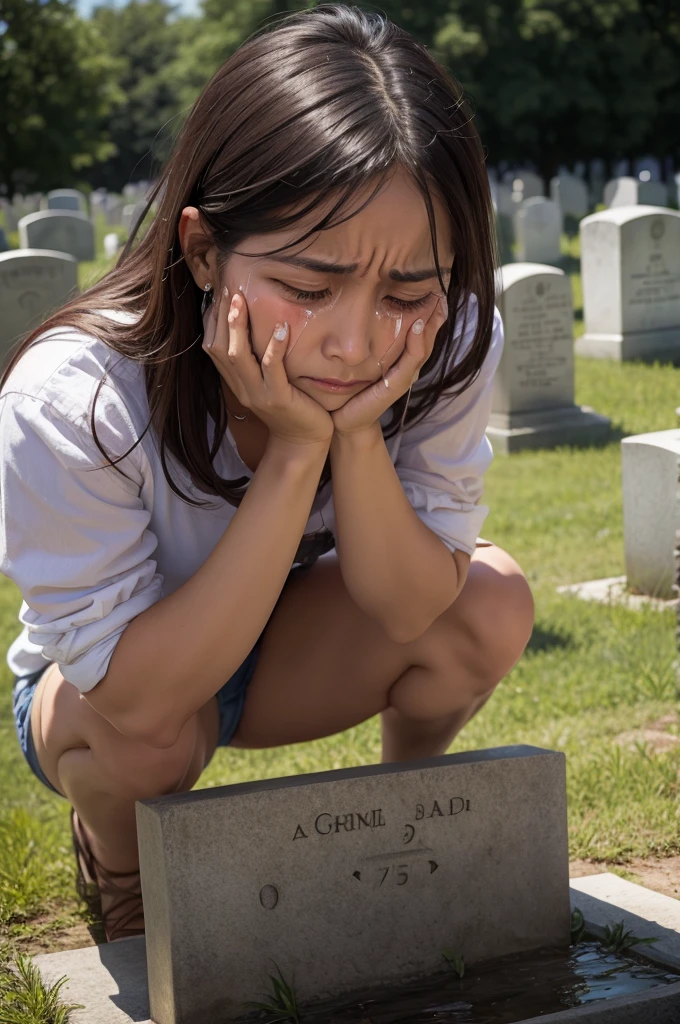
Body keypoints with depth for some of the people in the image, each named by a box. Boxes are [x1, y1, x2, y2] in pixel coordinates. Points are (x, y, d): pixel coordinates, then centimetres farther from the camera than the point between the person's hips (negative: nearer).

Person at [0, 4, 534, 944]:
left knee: (492, 603, -22)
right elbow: (140, 695, -34)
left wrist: (358, 437, -39)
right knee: (149, 739, -36)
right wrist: (295, 452, -41)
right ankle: (119, 867, 3)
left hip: (282, 646, 3)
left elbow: (409, 613, -20)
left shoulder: (450, 347, -25)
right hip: (103, 686, -3)